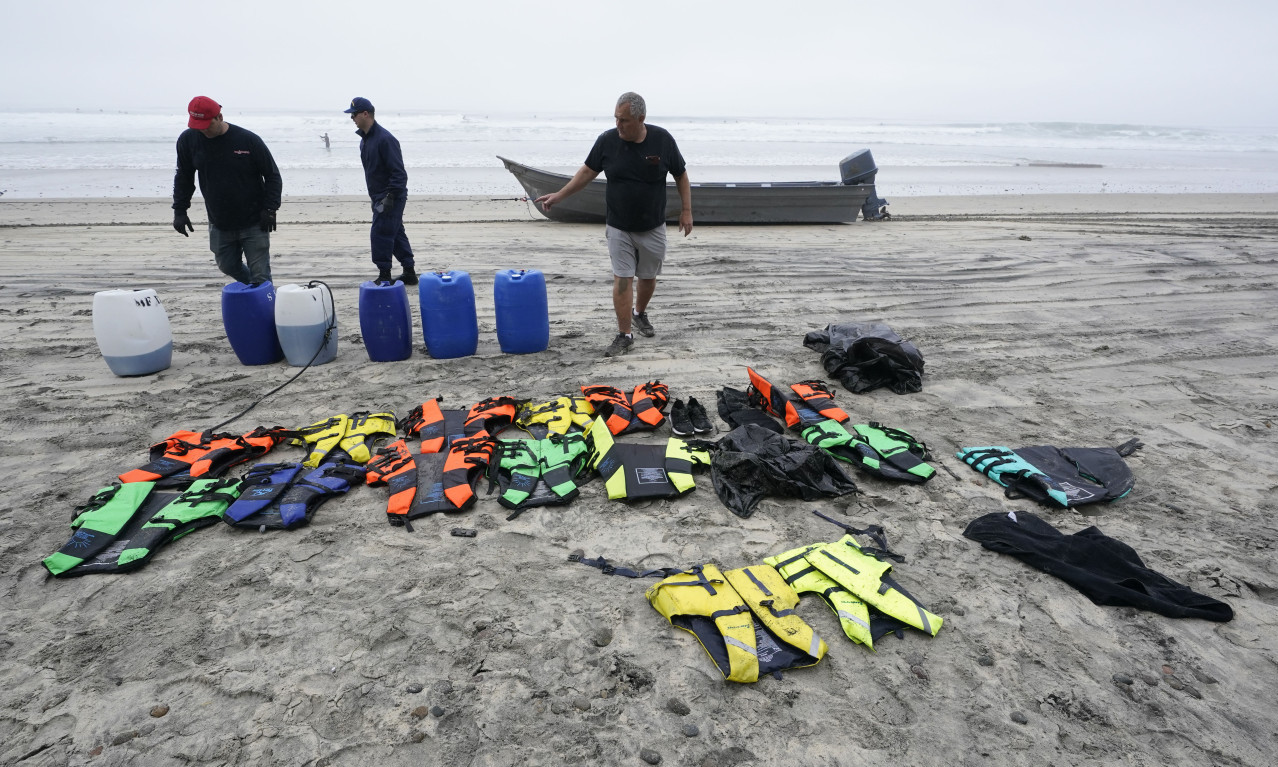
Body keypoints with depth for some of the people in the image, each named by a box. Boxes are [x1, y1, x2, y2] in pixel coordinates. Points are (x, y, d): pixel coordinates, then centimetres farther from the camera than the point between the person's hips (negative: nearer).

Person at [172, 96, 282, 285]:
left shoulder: (248, 140, -12)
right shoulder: (188, 140, -1)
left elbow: (272, 176, -4)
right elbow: (183, 178, 12)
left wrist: (269, 209, -13)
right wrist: (180, 211, 5)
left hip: (253, 223, -4)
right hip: (219, 225, 4)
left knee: (260, 277, -4)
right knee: (228, 266, 16)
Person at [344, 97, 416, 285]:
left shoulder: (385, 139, -17)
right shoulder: (365, 138, 14)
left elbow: (398, 172, -21)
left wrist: (390, 197, -25)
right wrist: (377, 198, 20)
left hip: (390, 197, -10)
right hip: (379, 197, 10)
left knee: (380, 235, -9)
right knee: (396, 234, 13)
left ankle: (384, 276, -1)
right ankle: (409, 273, 21)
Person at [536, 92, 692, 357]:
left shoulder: (662, 139, -11)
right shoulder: (607, 140, -9)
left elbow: (681, 176, 0)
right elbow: (588, 171, 2)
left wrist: (686, 210, -3)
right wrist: (559, 195, -2)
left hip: (653, 228, 1)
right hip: (619, 228, 0)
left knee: (648, 277, 13)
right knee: (622, 279, -4)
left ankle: (640, 314, 41)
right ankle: (624, 335, 4)